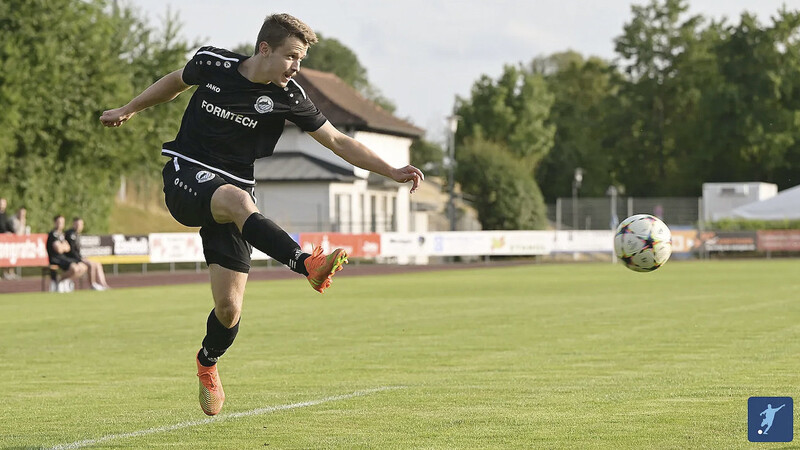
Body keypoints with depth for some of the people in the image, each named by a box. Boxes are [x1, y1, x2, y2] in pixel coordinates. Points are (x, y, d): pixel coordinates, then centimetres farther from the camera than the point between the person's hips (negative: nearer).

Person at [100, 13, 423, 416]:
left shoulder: (287, 97, -4)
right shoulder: (211, 64, -4)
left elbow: (337, 141, 1)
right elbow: (176, 81, 18)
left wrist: (392, 172, -6)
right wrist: (129, 110, 29)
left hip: (234, 190, 2)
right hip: (186, 176, -2)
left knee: (229, 308, -7)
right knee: (238, 201, -38)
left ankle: (208, 362, 26)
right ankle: (309, 265, -55)